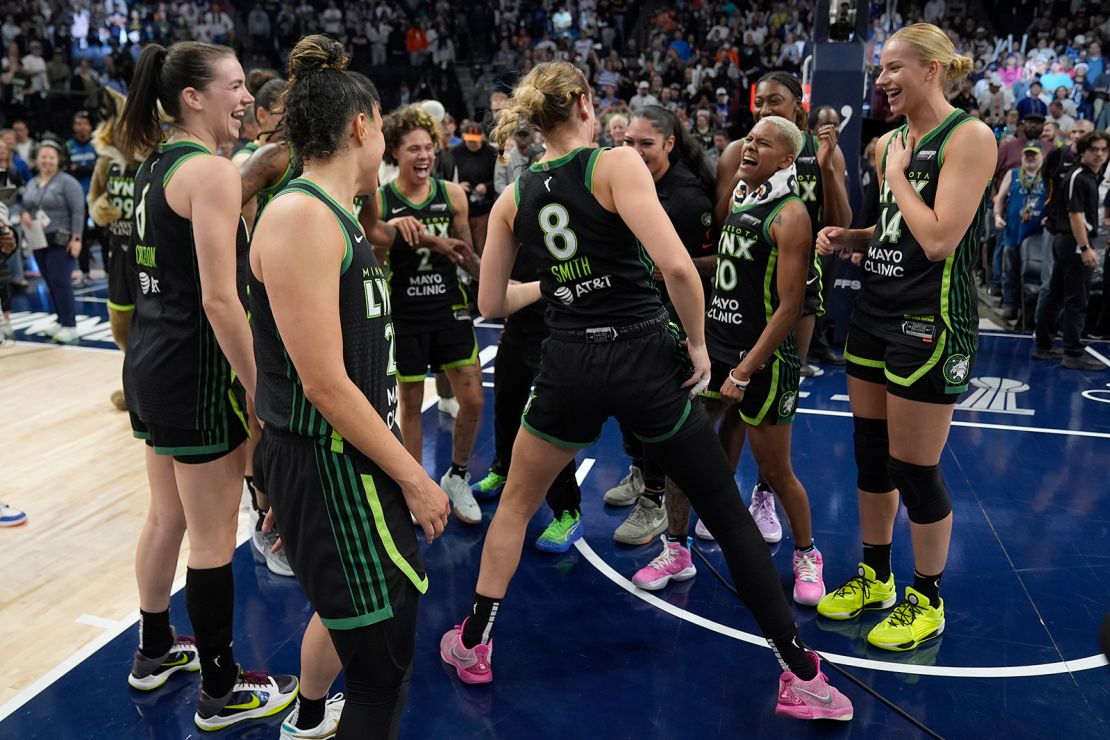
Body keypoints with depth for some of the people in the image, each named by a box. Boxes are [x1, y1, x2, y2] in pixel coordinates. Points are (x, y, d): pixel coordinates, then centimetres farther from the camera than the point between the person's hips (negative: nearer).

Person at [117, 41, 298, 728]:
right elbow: (220, 300, -23)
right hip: (196, 369, -9)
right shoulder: (210, 169, -17)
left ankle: (155, 651, 41)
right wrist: (260, 394, -19)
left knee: (168, 517, 23)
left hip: (151, 361, 9)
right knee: (214, 537, 3)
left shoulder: (157, 164, 11)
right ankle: (223, 691, 19)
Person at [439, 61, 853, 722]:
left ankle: (473, 644, 34)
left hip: (570, 369, 3)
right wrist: (698, 344, -5)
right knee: (730, 517, 11)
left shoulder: (513, 197, 7)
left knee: (516, 503, 27)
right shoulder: (617, 162, -7)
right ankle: (802, 676, 17)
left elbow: (491, 304, 13)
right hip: (645, 360, -3)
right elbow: (676, 265, -19)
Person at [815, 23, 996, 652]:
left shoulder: (969, 136, -12)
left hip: (930, 324, -8)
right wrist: (847, 237, 3)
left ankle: (928, 602, 21)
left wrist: (897, 173, -11)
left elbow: (939, 240, -22)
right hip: (876, 312, 8)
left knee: (915, 469, 1)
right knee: (871, 456, 14)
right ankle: (875, 578, 32)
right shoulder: (893, 141, 10)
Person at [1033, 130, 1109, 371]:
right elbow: (1075, 214, -20)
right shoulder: (1077, 177, -14)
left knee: (1056, 297, 12)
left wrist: (1087, 246, 15)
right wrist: (1085, 248, -23)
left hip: (1065, 243, 10)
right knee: (1077, 301, -5)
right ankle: (1074, 354, -1)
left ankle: (1043, 347, 18)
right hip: (1075, 243, -10)